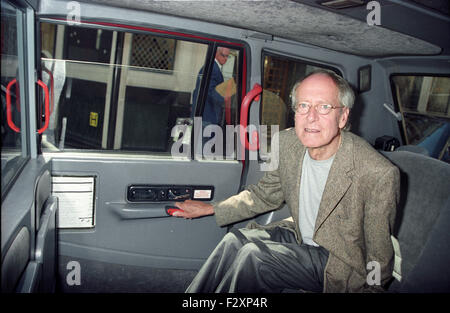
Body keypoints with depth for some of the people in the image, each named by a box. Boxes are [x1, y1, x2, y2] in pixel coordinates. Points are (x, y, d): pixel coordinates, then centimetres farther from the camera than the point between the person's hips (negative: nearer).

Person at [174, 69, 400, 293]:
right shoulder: (287, 142, -9)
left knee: (252, 254, -22)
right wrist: (210, 209, 3)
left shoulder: (380, 175, -27)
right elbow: (266, 194, 6)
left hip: (337, 263, -5)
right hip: (299, 236, 5)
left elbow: (379, 260, -14)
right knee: (235, 240, -17)